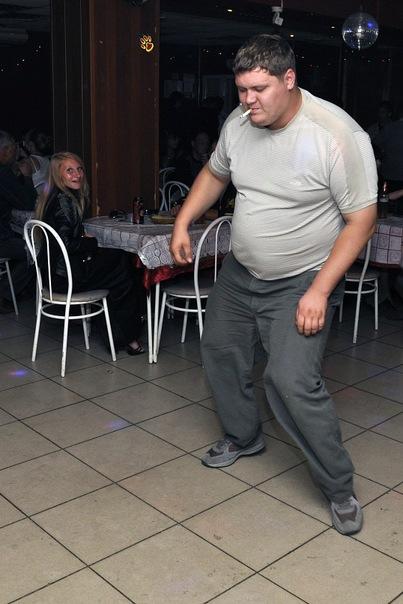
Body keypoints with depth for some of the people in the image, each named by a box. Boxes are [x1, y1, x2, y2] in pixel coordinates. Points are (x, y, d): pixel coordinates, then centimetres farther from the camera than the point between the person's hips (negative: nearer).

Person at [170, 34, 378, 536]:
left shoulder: (337, 135, -24)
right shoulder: (239, 122, -5)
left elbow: (361, 219, -20)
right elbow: (215, 173, 15)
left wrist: (319, 291, -24)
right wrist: (182, 222, 5)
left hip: (302, 282, -7)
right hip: (239, 272, 7)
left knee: (292, 381, -18)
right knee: (219, 352, 17)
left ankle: (340, 489, 5)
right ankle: (243, 437, 44)